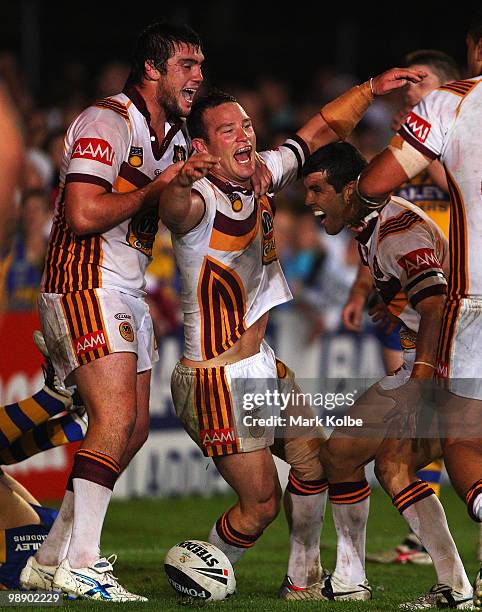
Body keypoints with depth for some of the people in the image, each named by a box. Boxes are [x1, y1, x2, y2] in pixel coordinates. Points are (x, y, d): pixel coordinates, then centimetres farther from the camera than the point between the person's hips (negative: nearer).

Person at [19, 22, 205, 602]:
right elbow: (83, 215, -23)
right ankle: (81, 565, -22)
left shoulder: (176, 135, 16)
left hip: (127, 293, 10)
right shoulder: (107, 122, -14)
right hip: (85, 286, -10)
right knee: (116, 416, -20)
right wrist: (157, 188, -15)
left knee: (133, 428, 6)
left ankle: (49, 560, 12)